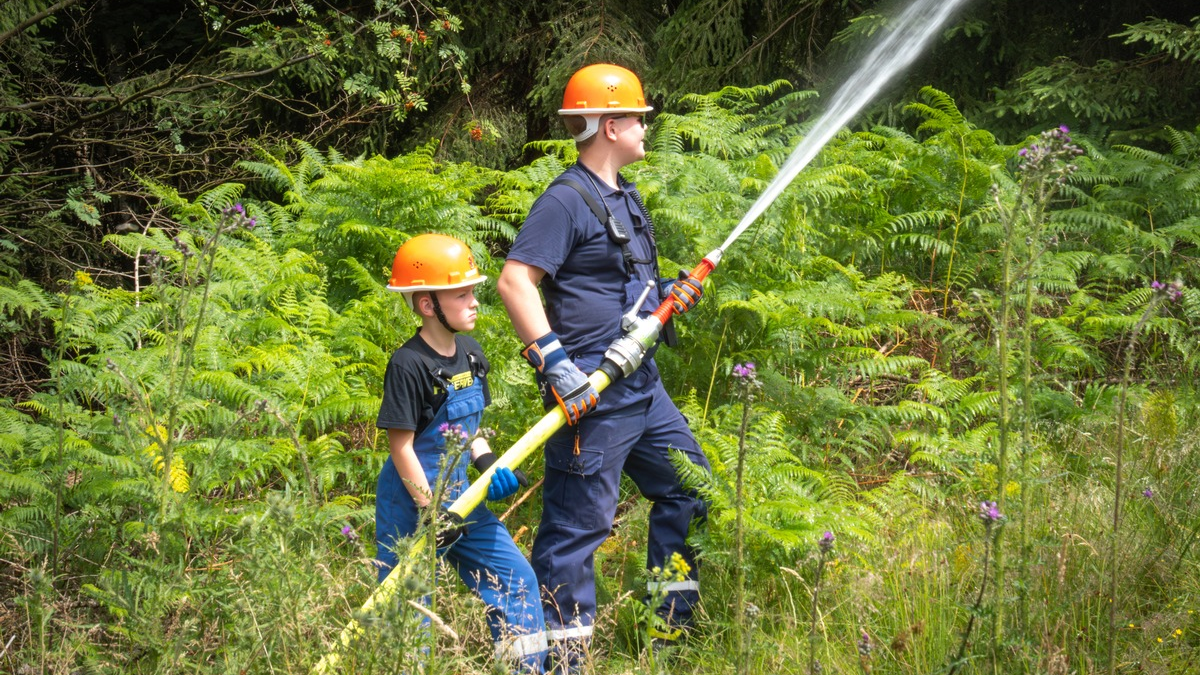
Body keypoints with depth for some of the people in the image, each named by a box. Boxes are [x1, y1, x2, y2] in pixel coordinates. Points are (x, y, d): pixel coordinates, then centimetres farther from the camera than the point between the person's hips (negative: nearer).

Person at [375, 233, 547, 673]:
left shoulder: (471, 355, 5)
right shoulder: (409, 365, -19)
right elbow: (400, 446, -18)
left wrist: (488, 464, -2)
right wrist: (430, 511, -19)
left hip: (456, 494, 8)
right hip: (412, 502, -8)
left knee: (515, 578, 7)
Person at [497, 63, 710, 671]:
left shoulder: (625, 197, 17)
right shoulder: (567, 200, -14)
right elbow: (514, 282, -22)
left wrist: (671, 296, 8)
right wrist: (554, 363, -28)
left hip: (642, 386, 10)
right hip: (591, 393, -10)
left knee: (687, 489, 18)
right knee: (578, 521, -6)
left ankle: (672, 622, 29)